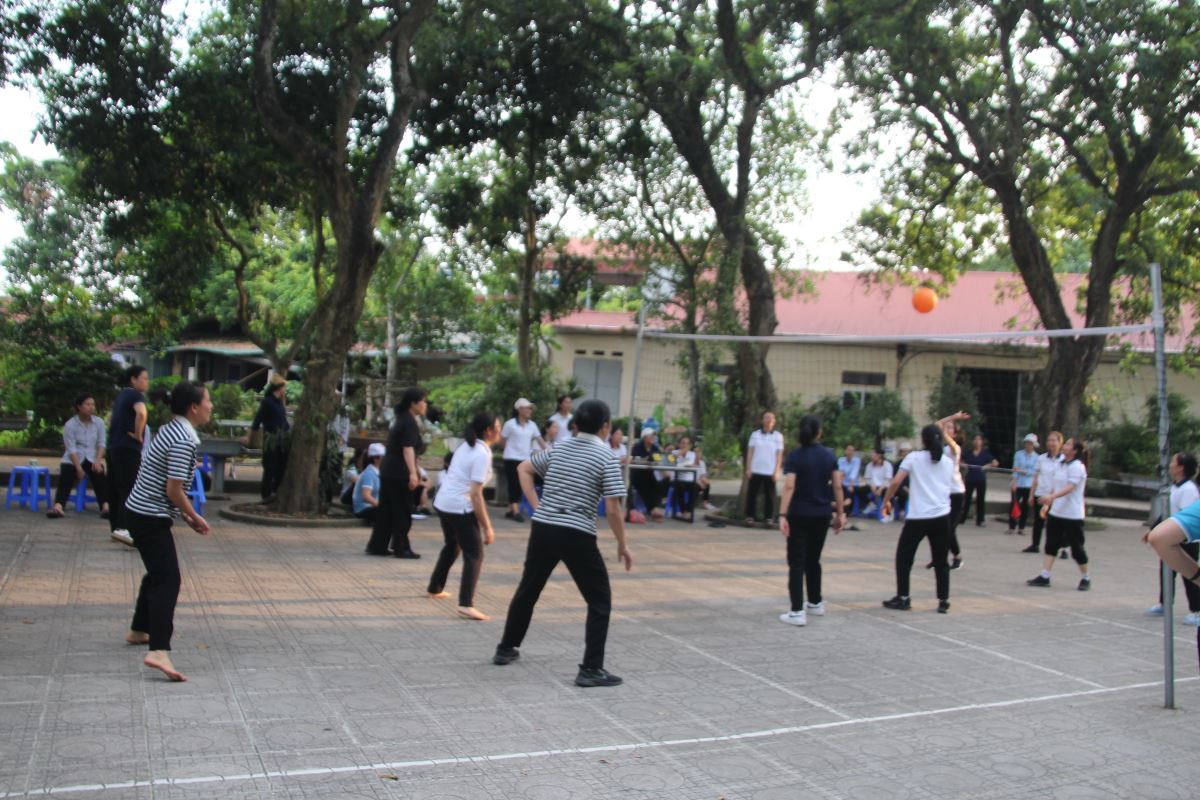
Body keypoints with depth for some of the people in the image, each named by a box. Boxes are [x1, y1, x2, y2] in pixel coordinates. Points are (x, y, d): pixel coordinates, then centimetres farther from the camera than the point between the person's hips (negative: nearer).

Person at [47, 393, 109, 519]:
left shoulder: (99, 422, -1)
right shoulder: (70, 425, -10)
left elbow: (101, 443, 3)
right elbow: (71, 449, -13)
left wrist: (98, 460, -14)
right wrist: (78, 468, -21)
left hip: (91, 458, 2)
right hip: (73, 459, -2)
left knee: (100, 478, -24)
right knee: (65, 480, -24)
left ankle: (105, 507, -36)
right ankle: (57, 507, -41)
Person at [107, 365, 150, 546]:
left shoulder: (121, 395, 19)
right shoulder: (136, 395, -9)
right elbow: (141, 413, -31)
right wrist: (138, 435, -18)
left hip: (113, 447, 9)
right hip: (128, 448, -9)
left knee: (115, 489, 11)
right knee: (129, 490, -13)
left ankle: (115, 527, 15)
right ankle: (122, 528, -23)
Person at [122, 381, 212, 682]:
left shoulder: (170, 430, 11)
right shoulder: (184, 440, -20)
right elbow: (174, 490, -22)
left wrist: (185, 515, 15)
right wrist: (194, 517, -7)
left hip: (141, 511, 10)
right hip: (151, 518, -10)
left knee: (158, 573, 25)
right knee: (168, 580, -15)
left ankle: (139, 631, 39)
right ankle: (159, 651, -24)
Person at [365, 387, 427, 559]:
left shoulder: (402, 420, 17)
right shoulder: (409, 423, -14)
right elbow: (408, 449, -26)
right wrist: (413, 473, -36)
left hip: (388, 472, 9)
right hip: (399, 473, -9)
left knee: (386, 511, 13)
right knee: (402, 512, -1)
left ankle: (376, 546, 16)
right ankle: (401, 548, 5)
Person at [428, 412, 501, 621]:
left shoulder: (466, 446, 10)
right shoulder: (482, 454, -16)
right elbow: (475, 494, -21)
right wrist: (487, 527, -19)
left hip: (443, 503, 9)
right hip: (460, 508, -9)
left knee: (452, 546, 28)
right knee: (474, 555, -5)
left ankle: (435, 589, 41)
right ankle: (466, 603, -17)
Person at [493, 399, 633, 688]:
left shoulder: (558, 448, 10)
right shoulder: (606, 457, -7)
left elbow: (523, 469, 20)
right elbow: (612, 509, -12)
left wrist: (536, 505, 15)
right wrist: (622, 545, -2)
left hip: (543, 528, 6)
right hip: (577, 535, -6)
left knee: (527, 590, 21)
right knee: (600, 601, 7)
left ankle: (506, 649, 35)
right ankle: (591, 669, 2)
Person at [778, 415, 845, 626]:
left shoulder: (794, 456, -9)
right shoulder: (829, 455, 3)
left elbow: (789, 486, -18)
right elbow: (837, 486, 1)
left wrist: (782, 515, -21)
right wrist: (840, 513, 8)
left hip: (799, 515, -4)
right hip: (822, 515, 4)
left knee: (797, 563, -1)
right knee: (813, 559, 21)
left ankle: (797, 612, -7)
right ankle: (815, 603, 33)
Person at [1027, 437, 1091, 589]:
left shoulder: (1077, 467, -14)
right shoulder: (1061, 464, 12)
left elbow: (1070, 487, -27)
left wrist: (1052, 497, -40)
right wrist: (1047, 504, 20)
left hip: (1072, 515, -8)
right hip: (1056, 513, 8)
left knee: (1076, 547, 1)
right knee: (1050, 545, 3)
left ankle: (1086, 578, 18)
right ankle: (1044, 576, 4)